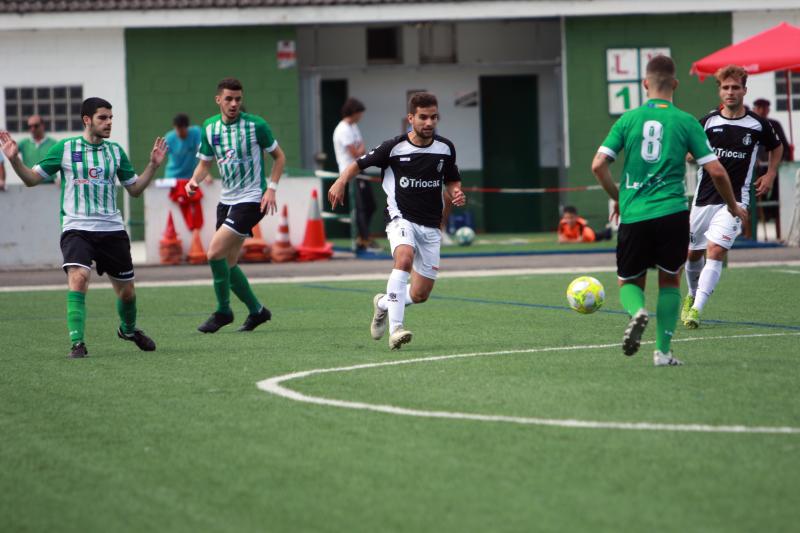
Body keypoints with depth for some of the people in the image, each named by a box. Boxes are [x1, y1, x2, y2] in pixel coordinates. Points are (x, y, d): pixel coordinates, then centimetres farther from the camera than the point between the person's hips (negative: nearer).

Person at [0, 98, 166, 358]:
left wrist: (153, 165, 2)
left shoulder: (116, 151, 8)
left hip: (112, 229, 3)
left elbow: (135, 189, 15)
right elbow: (33, 178, 5)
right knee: (78, 278, -27)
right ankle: (77, 344, -24)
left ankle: (128, 329, 43)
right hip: (76, 229, -3)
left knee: (126, 290, 12)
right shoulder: (65, 148, 0)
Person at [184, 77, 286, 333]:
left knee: (215, 252, -17)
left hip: (251, 200, -7)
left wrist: (271, 188, -11)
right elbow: (205, 163, 14)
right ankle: (256, 310, 26)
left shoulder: (255, 125, -11)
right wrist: (194, 180, -7)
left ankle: (223, 311, -1)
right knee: (227, 263, 8)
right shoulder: (209, 127, 4)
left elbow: (279, 156, 0)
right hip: (227, 200, 7)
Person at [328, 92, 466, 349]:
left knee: (420, 295, 3)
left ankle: (383, 304, 36)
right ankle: (396, 328, -37)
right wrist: (341, 182, -18)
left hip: (430, 226, 4)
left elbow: (452, 181, 17)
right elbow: (359, 164, 1)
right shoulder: (394, 147, -9)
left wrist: (457, 193, -6)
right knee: (404, 258, -36)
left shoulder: (446, 148, 2)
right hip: (401, 219, -4)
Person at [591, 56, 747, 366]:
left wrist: (618, 198, 16)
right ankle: (663, 351, 7)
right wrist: (733, 206, 16)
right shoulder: (685, 122, 1)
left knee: (629, 283, 15)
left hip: (633, 216, 1)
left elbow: (598, 165, -1)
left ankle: (637, 312, -19)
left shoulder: (628, 120, 4)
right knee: (670, 281, 17)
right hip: (672, 213, -1)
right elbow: (716, 171, -1)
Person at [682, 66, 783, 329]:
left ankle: (696, 309, -21)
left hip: (735, 198, -2)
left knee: (716, 251, -19)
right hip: (704, 198, 2)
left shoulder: (758, 125, 0)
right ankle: (692, 295, 43)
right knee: (693, 253, 14)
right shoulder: (707, 122, -1)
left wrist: (771, 174, 8)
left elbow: (776, 147, 20)